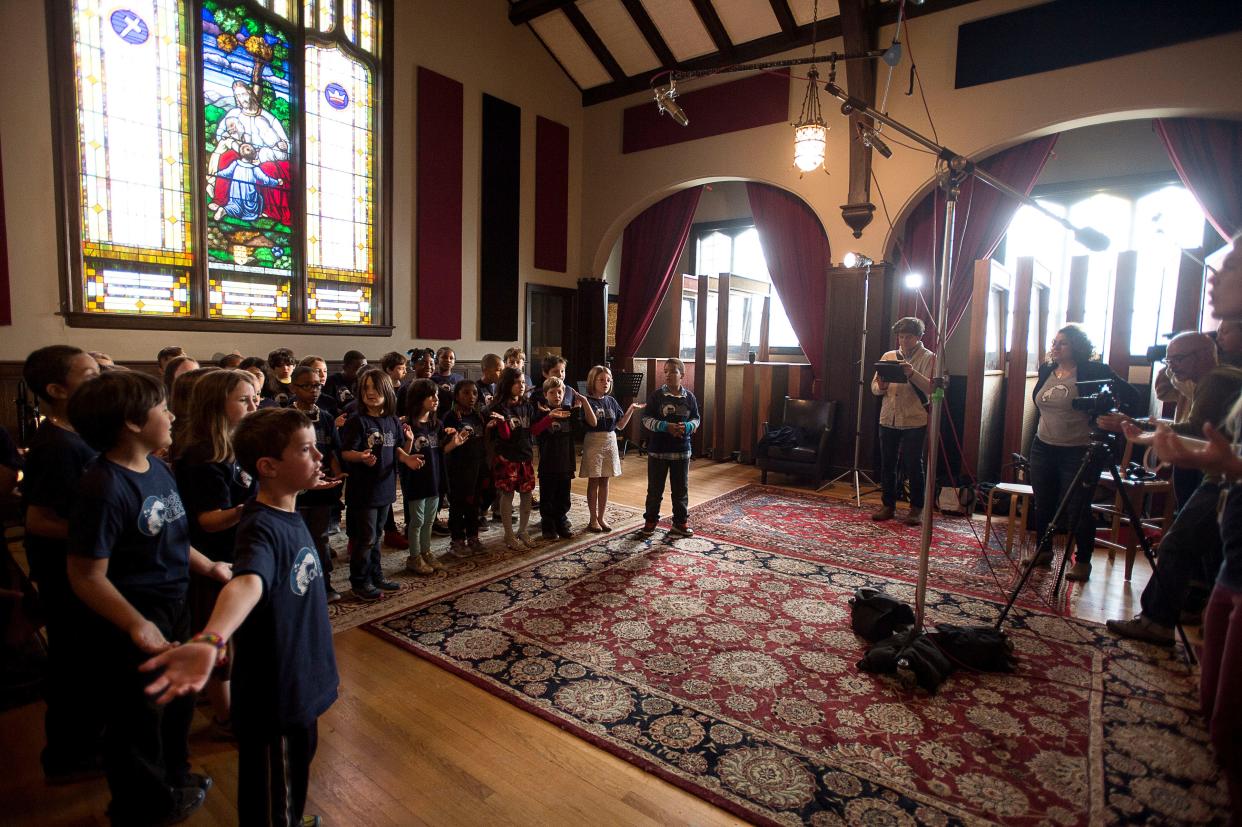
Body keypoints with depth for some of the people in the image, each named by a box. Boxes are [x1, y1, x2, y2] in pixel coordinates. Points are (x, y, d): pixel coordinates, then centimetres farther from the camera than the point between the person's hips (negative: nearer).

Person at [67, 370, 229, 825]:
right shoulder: (104, 487, -27)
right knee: (139, 719, 16)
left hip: (174, 606, 8)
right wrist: (137, 625, -29)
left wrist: (209, 566, 8)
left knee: (177, 703, 27)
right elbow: (88, 576, -24)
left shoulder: (158, 467, -3)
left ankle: (173, 779, 52)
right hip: (135, 622, -8)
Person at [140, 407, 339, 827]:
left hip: (302, 683, 8)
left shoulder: (291, 516, -1)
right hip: (274, 697, -8)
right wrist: (209, 640, -68)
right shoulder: (261, 529, -27)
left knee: (298, 768, 30)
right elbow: (246, 584, -49)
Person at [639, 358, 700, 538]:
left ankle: (681, 522, 25)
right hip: (658, 450, -2)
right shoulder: (656, 396, -6)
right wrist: (666, 426, -22)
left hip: (682, 450, 2)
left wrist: (686, 427, -15)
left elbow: (696, 419, 7)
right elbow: (646, 419, -8)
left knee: (681, 489, 11)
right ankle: (650, 521, 22)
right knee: (655, 488, 9)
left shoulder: (689, 397, 0)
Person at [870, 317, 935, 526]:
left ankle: (917, 507, 17)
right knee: (887, 464, 9)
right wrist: (881, 387, -13)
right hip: (888, 420, 4)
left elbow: (931, 388, -14)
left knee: (913, 466, 3)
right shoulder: (888, 356, 10)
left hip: (914, 422, -4)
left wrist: (912, 374, -28)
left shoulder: (929, 358, -1)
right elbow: (874, 386, 9)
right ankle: (888, 505, 21)